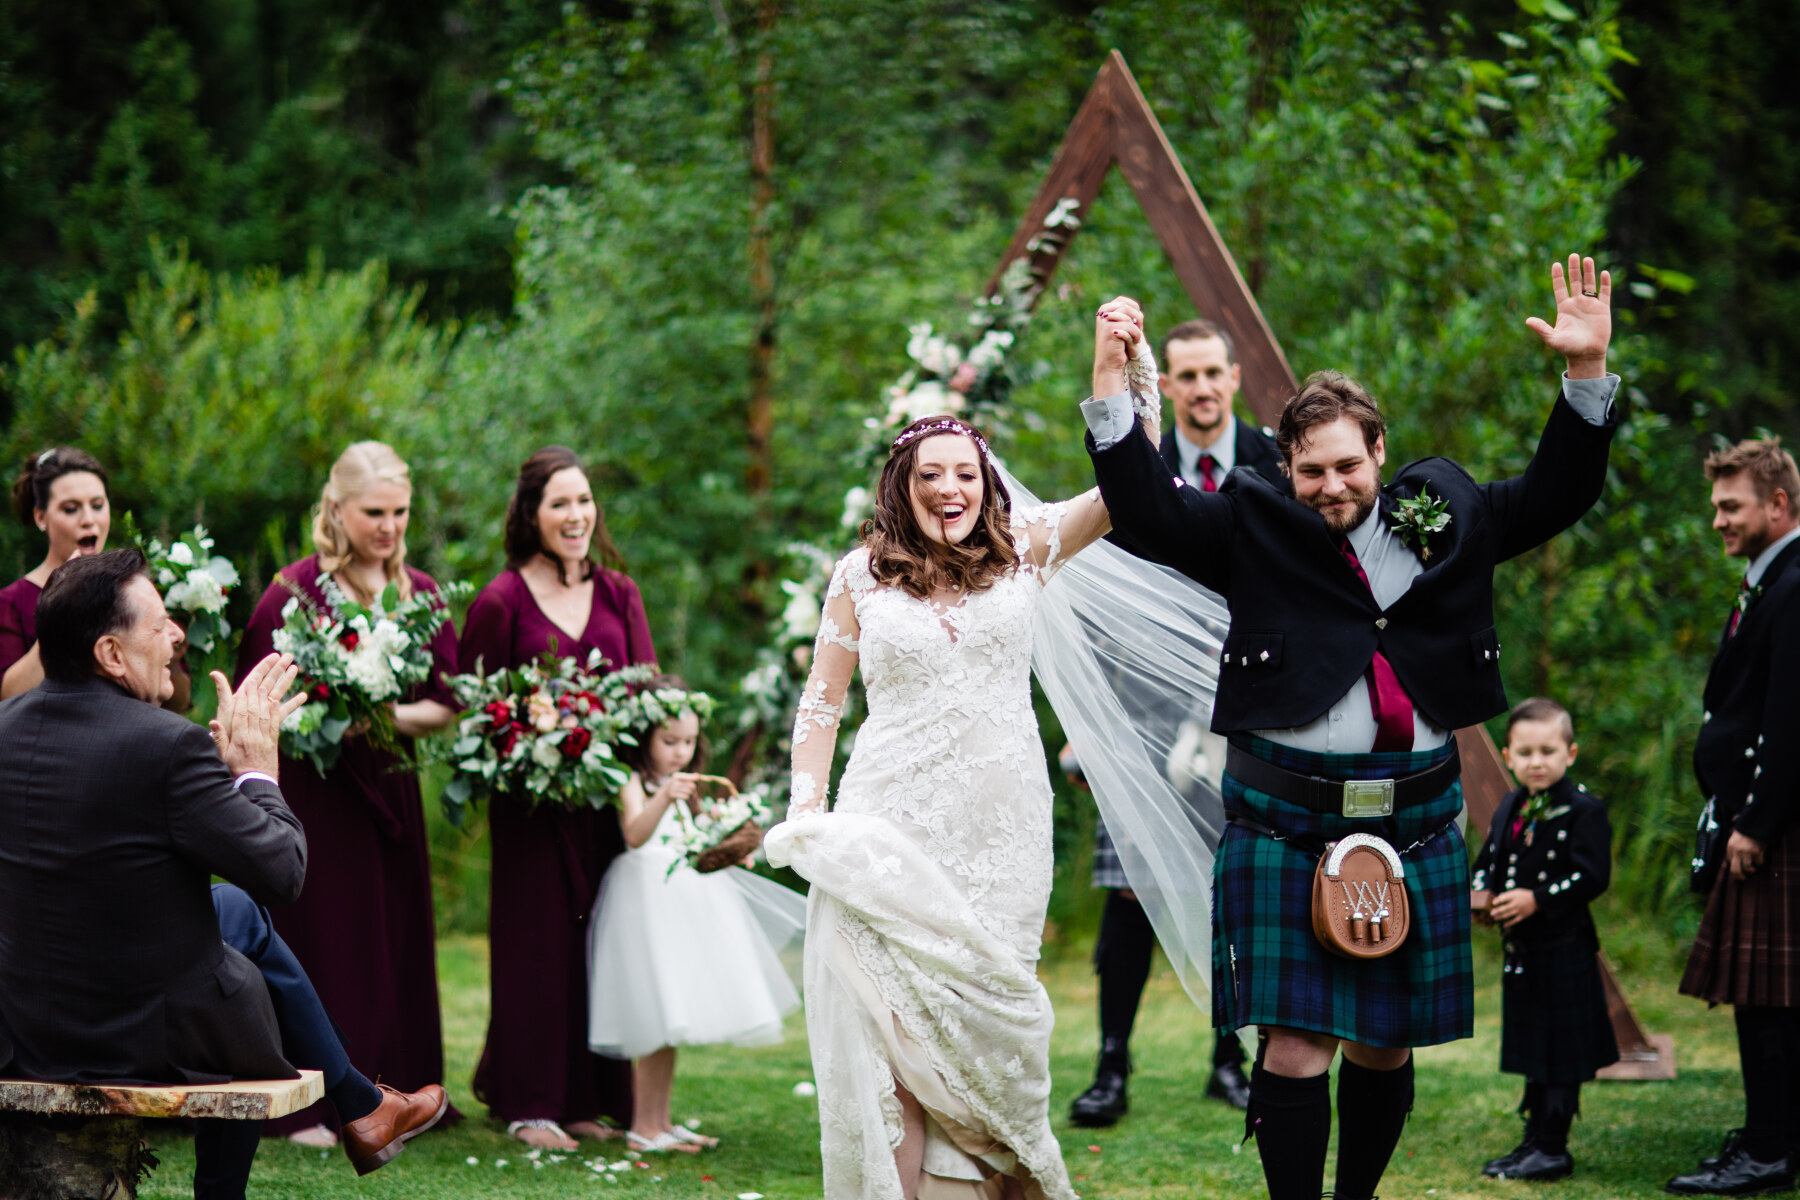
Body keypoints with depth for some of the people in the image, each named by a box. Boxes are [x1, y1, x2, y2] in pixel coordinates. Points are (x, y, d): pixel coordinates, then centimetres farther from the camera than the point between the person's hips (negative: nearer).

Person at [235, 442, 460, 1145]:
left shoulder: (420, 594, 8)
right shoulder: (295, 591, -8)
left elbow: (447, 704, 6)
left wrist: (390, 716, -12)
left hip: (390, 788, 5)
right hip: (313, 790, -5)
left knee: (396, 939, 7)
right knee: (319, 938, -4)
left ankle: (390, 1094, 18)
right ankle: (311, 1106, 2)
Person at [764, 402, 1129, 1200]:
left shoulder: (1023, 551, 6)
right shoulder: (862, 575, 5)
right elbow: (821, 701, 11)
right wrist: (804, 812, 2)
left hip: (1000, 828, 1)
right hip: (892, 829, -1)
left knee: (985, 1008, 5)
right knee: (892, 1014, -8)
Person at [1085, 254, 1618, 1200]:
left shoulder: (1442, 516, 9)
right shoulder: (1253, 527, 2)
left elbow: (1555, 493, 11)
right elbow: (1144, 510, -8)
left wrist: (1588, 371, -1)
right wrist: (1113, 377, -17)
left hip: (1415, 819, 3)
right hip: (1286, 819, -3)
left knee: (1385, 1045, 10)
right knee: (1296, 1044, -7)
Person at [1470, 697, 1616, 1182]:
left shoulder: (1583, 811, -12)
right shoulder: (1509, 810, 11)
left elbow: (1592, 876, -18)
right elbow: (1487, 861, 20)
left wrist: (1538, 900, -23)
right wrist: (1480, 893, -1)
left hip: (1564, 949, -8)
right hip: (1522, 951, 8)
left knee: (1559, 1050, -2)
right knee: (1533, 1050, 16)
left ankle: (1553, 1148, 2)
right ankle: (1535, 1139, 24)